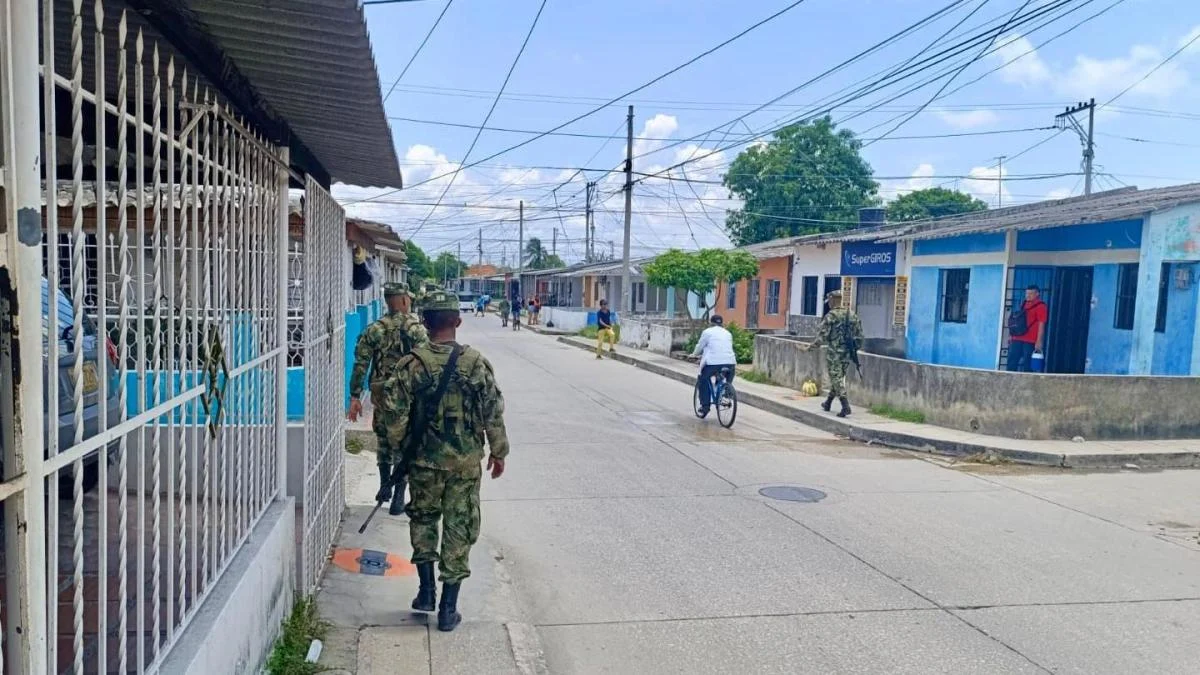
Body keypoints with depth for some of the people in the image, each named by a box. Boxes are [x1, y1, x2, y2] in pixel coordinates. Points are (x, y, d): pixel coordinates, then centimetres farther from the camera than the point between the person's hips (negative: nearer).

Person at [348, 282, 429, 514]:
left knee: (384, 441, 21)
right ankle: (398, 496, 8)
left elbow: (360, 364, 0)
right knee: (404, 445, 6)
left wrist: (355, 397, 4)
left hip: (381, 394, 3)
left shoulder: (374, 329, 2)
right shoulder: (417, 329, -6)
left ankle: (385, 486, 27)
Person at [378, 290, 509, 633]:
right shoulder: (476, 363, -8)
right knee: (459, 530, 7)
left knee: (423, 520, 22)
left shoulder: (411, 364, -8)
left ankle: (426, 591, 21)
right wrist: (498, 451, 8)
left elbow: (396, 413, -7)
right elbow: (493, 412, -4)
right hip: (466, 462, 0)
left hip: (425, 461, 1)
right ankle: (448, 609, 12)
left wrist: (396, 445, 10)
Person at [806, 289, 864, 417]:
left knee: (837, 379, -2)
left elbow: (822, 336, -15)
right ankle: (828, 403, 30)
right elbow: (859, 335, 9)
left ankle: (845, 407, -12)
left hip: (834, 352, -6)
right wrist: (854, 349, 20)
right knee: (837, 378, 18)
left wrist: (810, 346, -4)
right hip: (847, 353, 7)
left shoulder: (831, 316, -12)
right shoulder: (852, 315, 7)